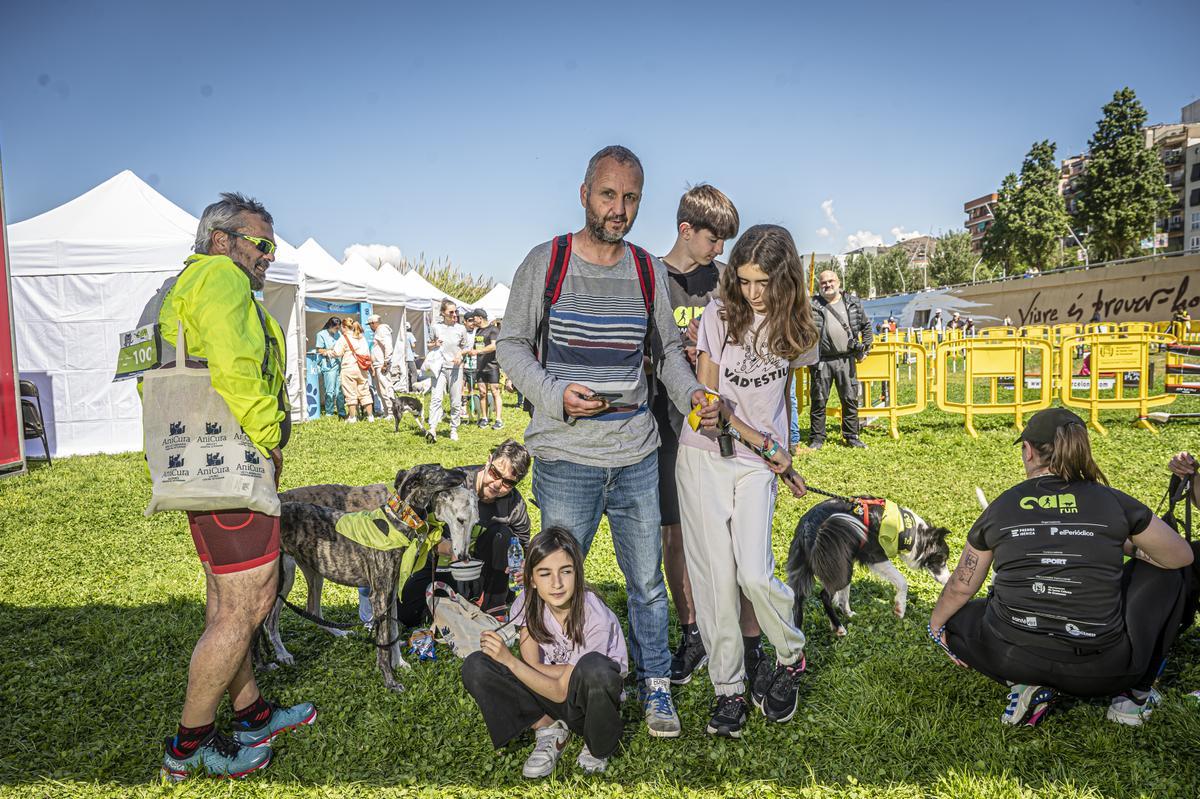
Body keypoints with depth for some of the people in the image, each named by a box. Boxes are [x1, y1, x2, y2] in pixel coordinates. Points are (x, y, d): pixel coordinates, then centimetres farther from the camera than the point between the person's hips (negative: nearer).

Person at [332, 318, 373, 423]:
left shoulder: (343, 338, -6)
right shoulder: (362, 337, 12)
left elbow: (337, 353, -9)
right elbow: (367, 354, 13)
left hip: (349, 368, -5)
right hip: (362, 369, 5)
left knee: (351, 394, 1)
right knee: (365, 392, 9)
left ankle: (352, 417, 3)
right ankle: (370, 415, 9)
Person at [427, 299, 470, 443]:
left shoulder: (461, 329, 5)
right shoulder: (435, 327, 3)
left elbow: (466, 347, 14)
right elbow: (429, 346, 14)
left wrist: (460, 354, -6)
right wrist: (435, 345, -8)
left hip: (455, 368, 1)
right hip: (439, 367, -1)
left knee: (456, 401, 4)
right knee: (436, 398, -15)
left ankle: (454, 430, 16)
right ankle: (432, 429, -22)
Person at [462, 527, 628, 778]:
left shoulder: (595, 617, -26)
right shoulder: (528, 604, -13)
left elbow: (561, 691, -23)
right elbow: (532, 665, -12)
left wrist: (509, 660, -30)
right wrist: (575, 670, -26)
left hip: (591, 700, -4)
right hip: (546, 686, 4)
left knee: (595, 668, -41)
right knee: (475, 666, -18)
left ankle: (599, 745, -9)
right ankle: (548, 728, -3)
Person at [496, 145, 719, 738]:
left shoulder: (649, 271, 7)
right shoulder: (545, 263, -3)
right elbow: (511, 344, 1)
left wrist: (693, 394, -3)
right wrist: (554, 394, -15)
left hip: (637, 455, 3)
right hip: (566, 455, -3)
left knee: (647, 580, 12)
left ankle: (654, 687, 31)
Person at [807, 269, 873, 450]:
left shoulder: (853, 303, 10)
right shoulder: (812, 306, 1)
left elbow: (866, 325, 20)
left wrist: (865, 347, 13)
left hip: (846, 359, 2)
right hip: (821, 360, -2)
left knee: (850, 399, 6)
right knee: (819, 400, 1)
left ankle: (851, 436, 18)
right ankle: (817, 438, 11)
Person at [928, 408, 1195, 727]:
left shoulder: (1001, 507, 2)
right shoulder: (1113, 502, 0)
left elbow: (960, 588, 11)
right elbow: (1182, 556, 14)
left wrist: (936, 625, 29)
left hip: (1012, 659, 0)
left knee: (954, 620, 31)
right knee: (1163, 573, 25)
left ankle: (1026, 684, 7)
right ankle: (1134, 693, 24)